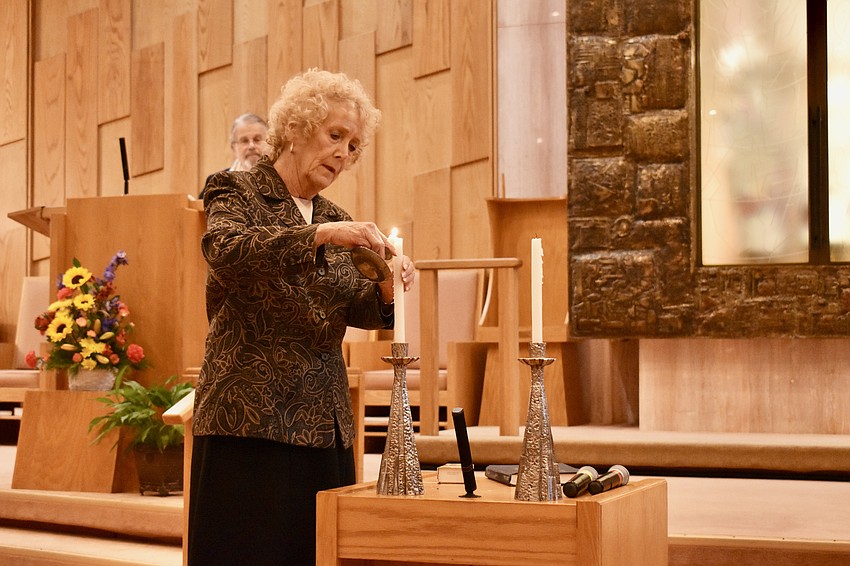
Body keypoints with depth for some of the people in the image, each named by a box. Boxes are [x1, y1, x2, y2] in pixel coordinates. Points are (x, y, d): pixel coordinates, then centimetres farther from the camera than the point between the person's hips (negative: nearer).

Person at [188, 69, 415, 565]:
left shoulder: (335, 219, 18)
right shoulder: (238, 192, 1)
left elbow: (356, 309, 8)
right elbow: (224, 250, -21)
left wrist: (385, 291, -14)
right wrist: (321, 236, -30)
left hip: (324, 424, 6)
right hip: (252, 417, -6)